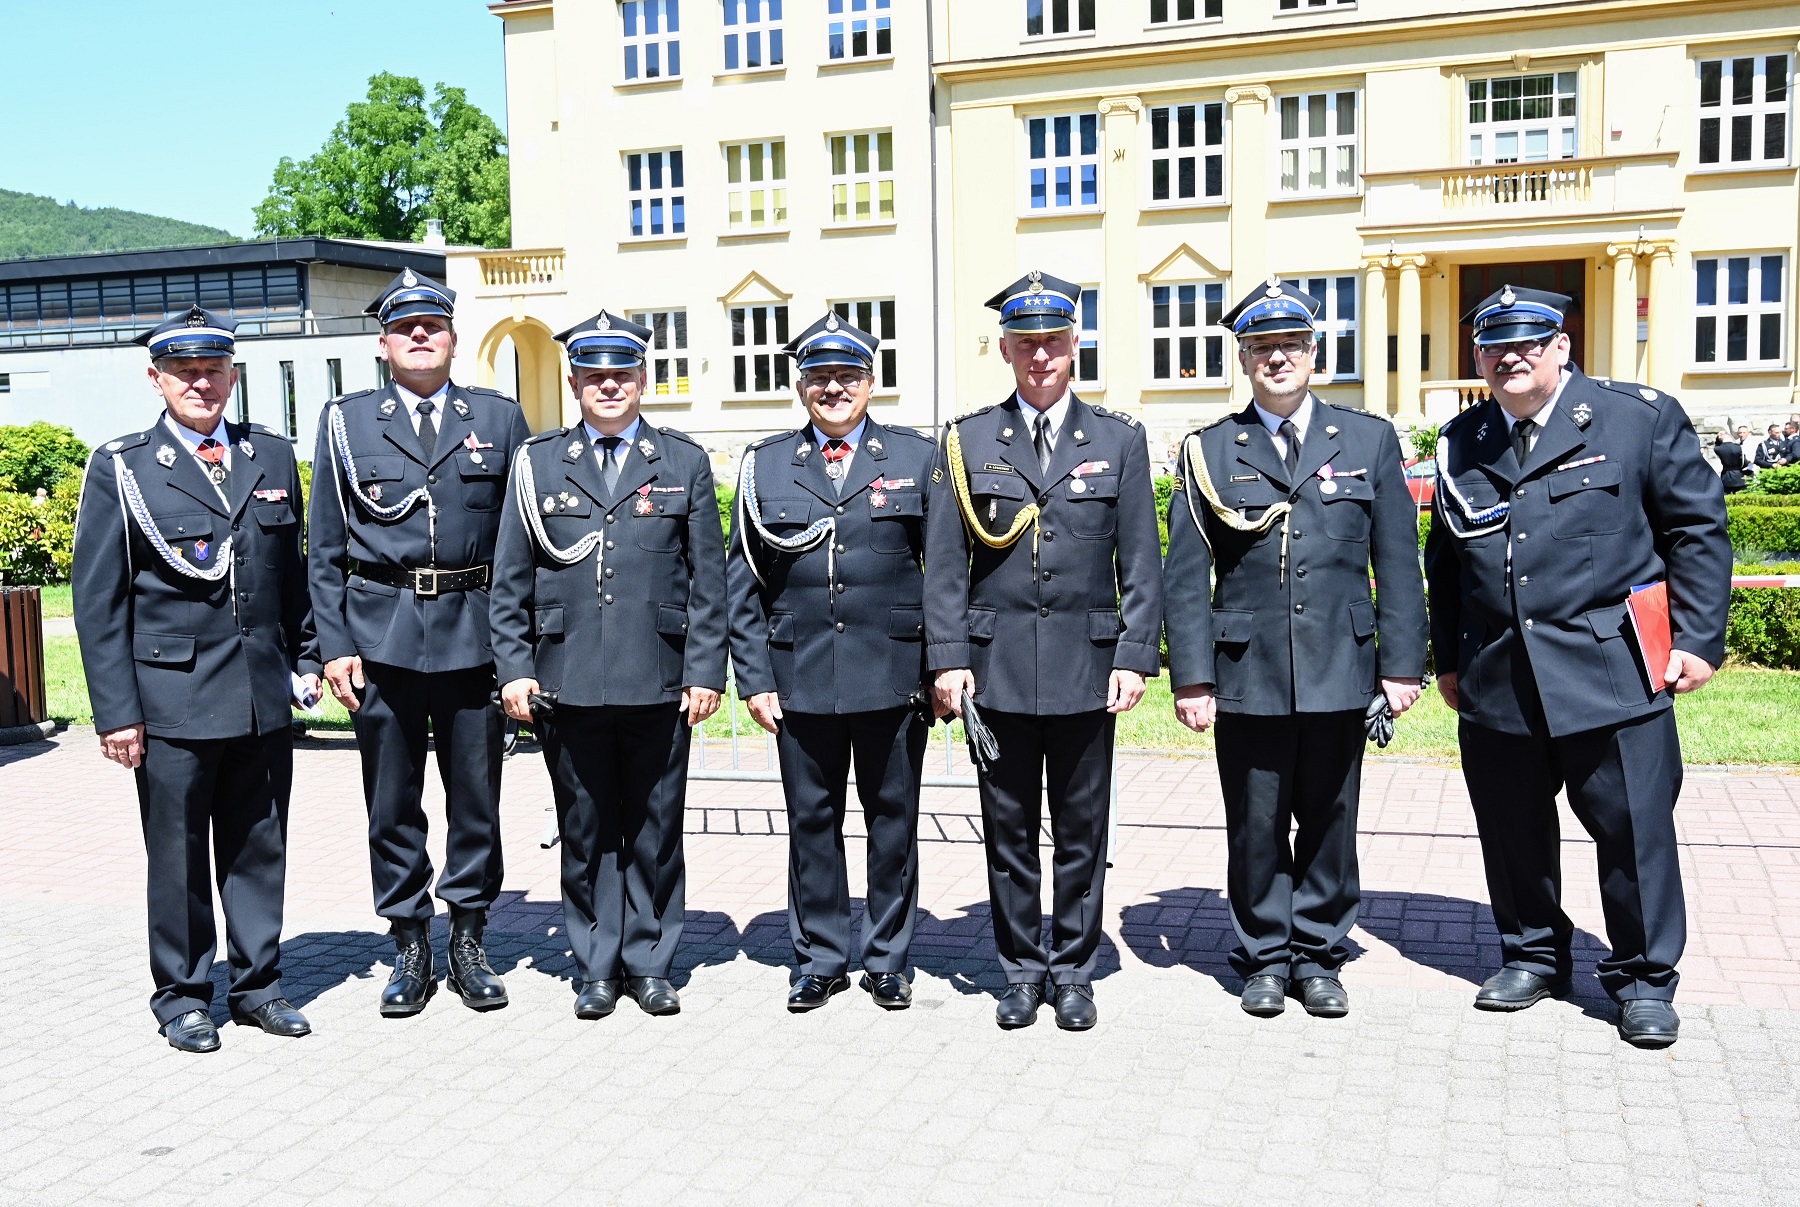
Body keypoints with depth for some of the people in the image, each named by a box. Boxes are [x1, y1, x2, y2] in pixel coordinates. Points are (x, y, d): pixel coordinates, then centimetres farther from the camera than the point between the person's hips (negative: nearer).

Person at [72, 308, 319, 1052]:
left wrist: (304, 659, 8)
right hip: (172, 698, -3)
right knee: (178, 856, 7)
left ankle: (257, 982, 26)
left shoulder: (273, 458, 9)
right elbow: (98, 601, -3)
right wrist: (116, 711, -7)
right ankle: (182, 996, 22)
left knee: (260, 848, 11)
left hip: (265, 696, 3)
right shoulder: (119, 468, -1)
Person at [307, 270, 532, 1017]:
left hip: (474, 633, 0)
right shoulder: (346, 422, 7)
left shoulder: (500, 419, 8)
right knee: (392, 802, 6)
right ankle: (409, 949, 19)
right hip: (381, 637, 0)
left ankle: (468, 942, 20)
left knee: (476, 795, 6)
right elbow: (325, 550, 7)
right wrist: (334, 645, -2)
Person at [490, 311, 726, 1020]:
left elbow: (708, 582, 5)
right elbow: (510, 581, 8)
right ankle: (597, 968, 20)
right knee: (585, 833, 8)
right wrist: (514, 668, 0)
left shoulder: (685, 464, 8)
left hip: (660, 685, 0)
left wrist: (706, 672, -1)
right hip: (567, 684, 1)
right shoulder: (537, 463, 9)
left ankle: (650, 964, 20)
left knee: (655, 833, 7)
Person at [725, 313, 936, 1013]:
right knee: (812, 819, 9)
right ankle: (819, 960, 23)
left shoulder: (916, 457, 5)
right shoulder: (765, 465, 7)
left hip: (894, 676, 0)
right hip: (801, 678, 1)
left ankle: (887, 960, 23)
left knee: (893, 818, 8)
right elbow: (743, 583, 6)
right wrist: (754, 678, 0)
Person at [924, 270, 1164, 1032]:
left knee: (1082, 831, 8)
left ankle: (1075, 970, 21)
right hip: (998, 666, 0)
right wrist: (947, 658, -5)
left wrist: (1136, 656, -4)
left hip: (1086, 667, 0)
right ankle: (1022, 970, 21)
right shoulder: (966, 442, 5)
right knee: (1009, 830, 8)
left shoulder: (1119, 441, 6)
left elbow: (1141, 563, 4)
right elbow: (943, 563, 3)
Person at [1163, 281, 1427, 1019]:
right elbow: (1185, 577, 2)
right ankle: (1265, 957, 22)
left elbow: (1398, 564, 7)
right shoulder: (1209, 452, 5)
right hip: (1247, 674, -1)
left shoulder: (1369, 440, 8)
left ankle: (1318, 956, 24)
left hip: (1341, 672, 1)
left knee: (1330, 822, 9)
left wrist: (1402, 664, 1)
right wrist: (1190, 677, -4)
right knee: (1256, 827, 6)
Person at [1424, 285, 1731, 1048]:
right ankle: (1532, 956, 29)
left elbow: (1697, 531, 1)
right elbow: (1444, 561, 17)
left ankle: (1643, 978, 19)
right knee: (1512, 829, 10)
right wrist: (1448, 660, 15)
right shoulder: (1460, 444, 12)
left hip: (1610, 672, -3)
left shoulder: (1641, 417, 1)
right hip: (1495, 681, 4)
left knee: (1633, 827, 2)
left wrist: (1698, 639, -4)